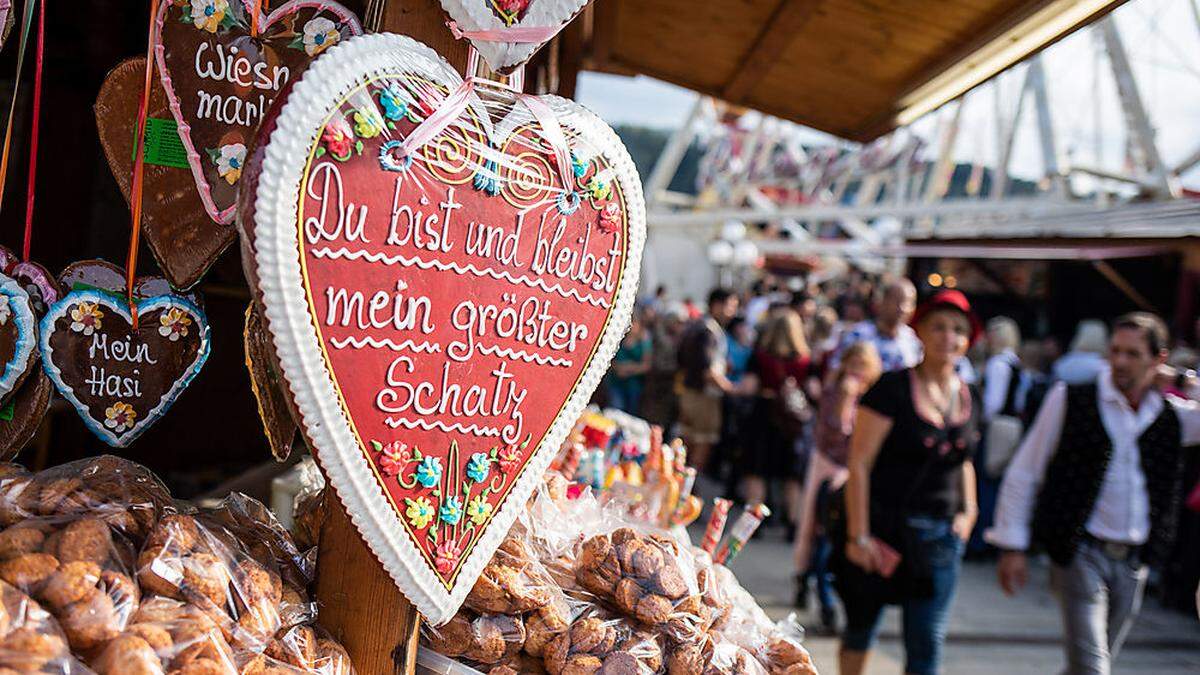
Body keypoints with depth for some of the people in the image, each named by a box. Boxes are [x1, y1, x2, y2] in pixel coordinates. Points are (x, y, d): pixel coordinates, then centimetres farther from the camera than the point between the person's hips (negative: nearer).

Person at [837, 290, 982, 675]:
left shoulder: (966, 400, 8)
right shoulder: (893, 388, -11)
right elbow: (858, 463, -13)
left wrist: (968, 510, 12)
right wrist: (857, 536, -16)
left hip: (939, 538, 4)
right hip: (883, 527, -4)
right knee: (861, 628, 12)